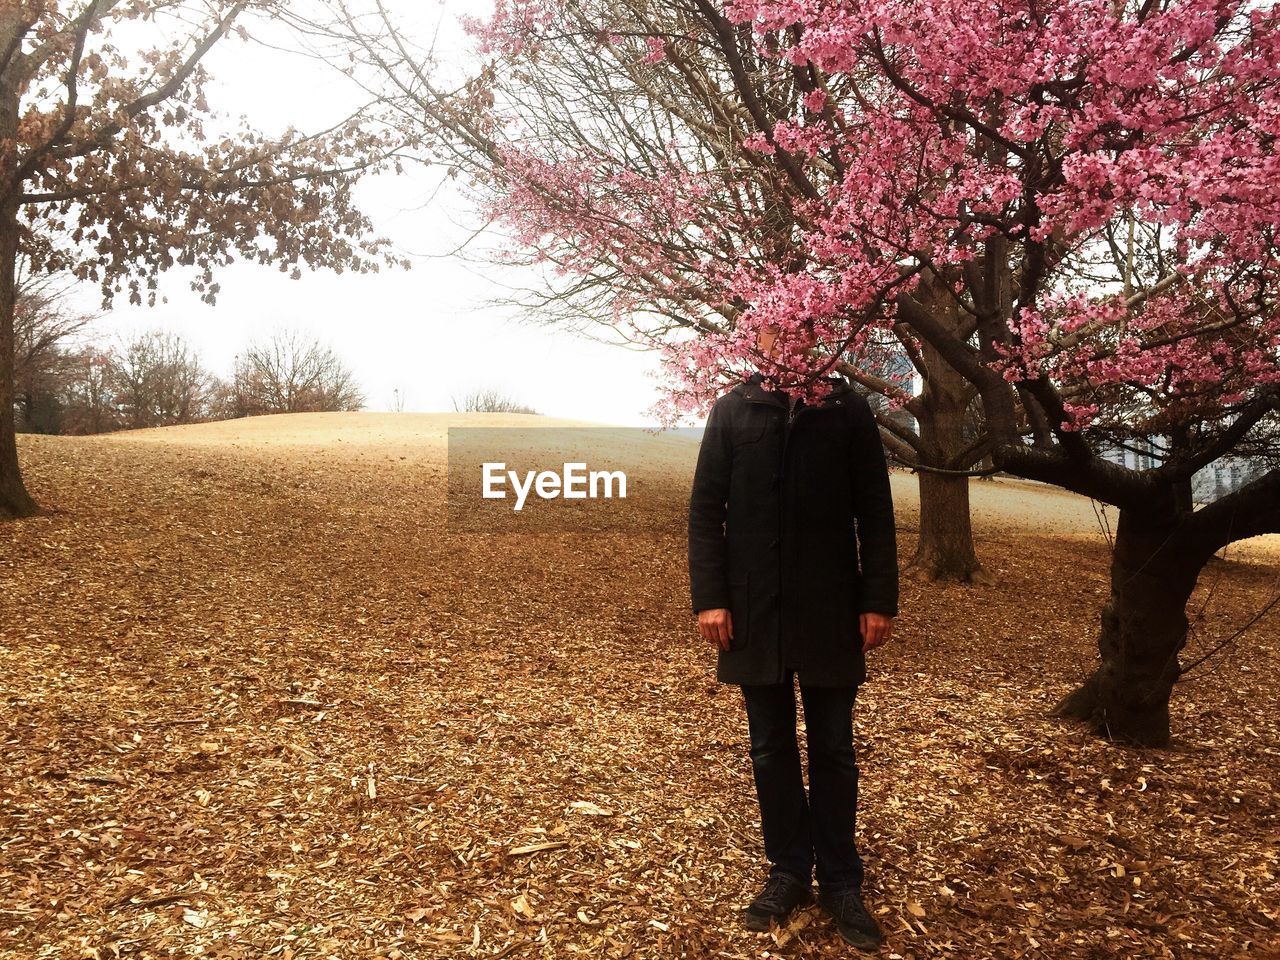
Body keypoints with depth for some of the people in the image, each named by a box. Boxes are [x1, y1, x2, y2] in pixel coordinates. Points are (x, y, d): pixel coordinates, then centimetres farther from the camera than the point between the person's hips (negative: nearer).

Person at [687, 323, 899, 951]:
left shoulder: (849, 411, 2)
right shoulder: (731, 411, 4)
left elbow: (875, 513, 1)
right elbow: (705, 511, 1)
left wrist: (879, 600, -5)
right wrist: (709, 597, -7)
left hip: (829, 613, -1)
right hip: (755, 613, 1)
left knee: (833, 752, 10)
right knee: (771, 749, 11)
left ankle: (840, 882, 23)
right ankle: (788, 870, 27)